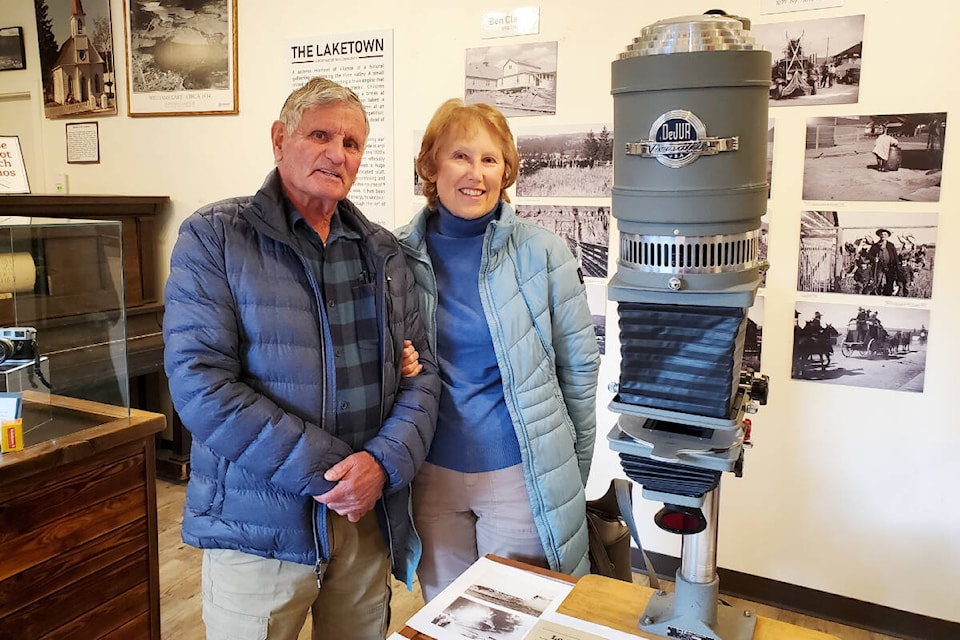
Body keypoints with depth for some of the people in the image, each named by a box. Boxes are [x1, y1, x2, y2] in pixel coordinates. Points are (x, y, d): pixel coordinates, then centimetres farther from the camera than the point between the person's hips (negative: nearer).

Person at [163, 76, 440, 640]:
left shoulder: (383, 251, 7)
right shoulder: (214, 239, -6)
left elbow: (420, 369, 3)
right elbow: (200, 383, -15)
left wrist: (385, 461, -15)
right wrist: (326, 469, -19)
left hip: (368, 519, 4)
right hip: (258, 527, -4)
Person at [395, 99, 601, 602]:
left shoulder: (541, 252, -8)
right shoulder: (400, 254, -2)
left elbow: (578, 364, -2)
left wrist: (574, 473, 2)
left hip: (520, 474, -2)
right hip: (431, 474, 2)